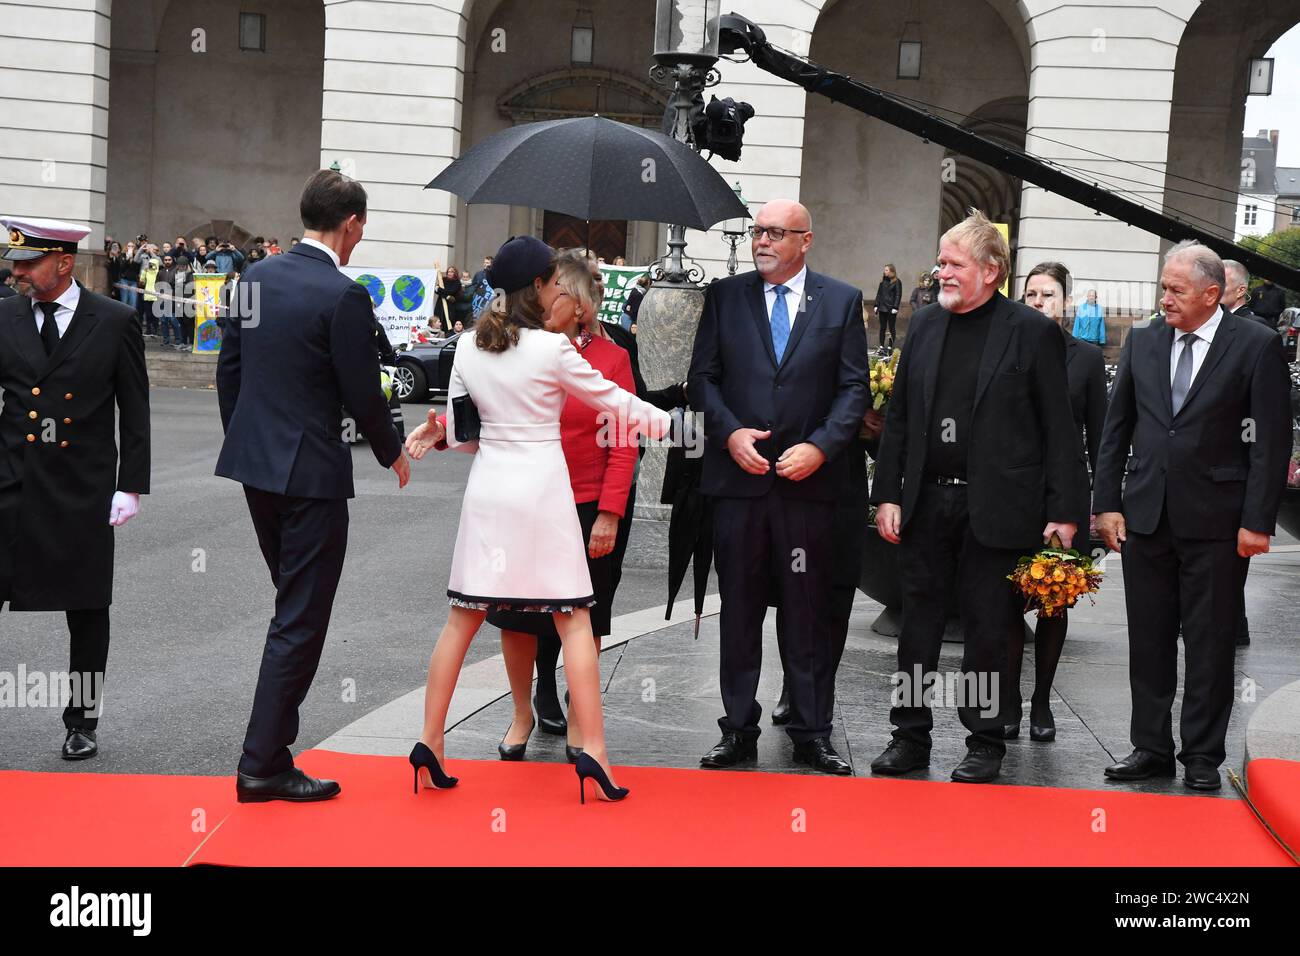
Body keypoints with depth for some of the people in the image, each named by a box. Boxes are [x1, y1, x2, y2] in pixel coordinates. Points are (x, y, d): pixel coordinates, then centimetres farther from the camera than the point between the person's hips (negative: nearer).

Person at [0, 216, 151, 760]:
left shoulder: (115, 322, -2)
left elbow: (135, 411, 0)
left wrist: (130, 487, -5)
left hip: (83, 492, -1)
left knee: (87, 611, 8)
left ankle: (82, 721, 22)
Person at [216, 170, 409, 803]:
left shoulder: (256, 278, 5)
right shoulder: (343, 296, -17)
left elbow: (228, 370, 11)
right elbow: (362, 395, -13)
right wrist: (392, 453, 5)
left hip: (252, 464, 8)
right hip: (310, 472, -8)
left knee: (293, 603, 22)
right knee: (300, 620, 1)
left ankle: (276, 733, 30)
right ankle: (263, 763, 3)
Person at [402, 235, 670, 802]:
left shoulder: (469, 348, 4)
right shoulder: (553, 350, -9)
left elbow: (461, 430, 9)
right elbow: (614, 402, 1)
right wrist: (671, 423, 15)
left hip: (489, 487, 5)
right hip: (543, 485, -5)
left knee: (464, 618, 10)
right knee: (574, 620, 2)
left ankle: (430, 741, 10)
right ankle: (592, 751, -1)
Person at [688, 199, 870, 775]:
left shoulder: (841, 301, 5)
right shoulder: (725, 296, 8)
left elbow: (853, 387, 2)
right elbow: (702, 377, 6)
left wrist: (820, 446, -12)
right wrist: (730, 433, -10)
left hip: (809, 480, -1)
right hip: (738, 475, 1)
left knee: (809, 614, 4)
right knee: (738, 612, 7)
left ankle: (811, 734, 13)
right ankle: (738, 731, 16)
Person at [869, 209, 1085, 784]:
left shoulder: (1033, 333, -4)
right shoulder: (925, 326, 9)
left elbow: (1059, 429, -5)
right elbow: (899, 417, 11)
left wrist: (1064, 511, -9)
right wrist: (888, 494, 4)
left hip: (995, 509, -4)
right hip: (926, 502, 4)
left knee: (987, 629, 5)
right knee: (918, 624, 10)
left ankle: (984, 743, 18)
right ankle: (910, 736, 21)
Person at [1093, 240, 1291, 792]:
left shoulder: (1256, 347, -6)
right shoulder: (1143, 342, 7)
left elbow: (1273, 440, -7)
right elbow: (1116, 429, 10)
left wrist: (1257, 520, -10)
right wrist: (1108, 502, 4)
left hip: (1215, 521, -4)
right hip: (1146, 515, 4)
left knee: (1210, 645, 4)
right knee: (1148, 641, 10)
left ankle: (1202, 758, 15)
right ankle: (1151, 747, 22)